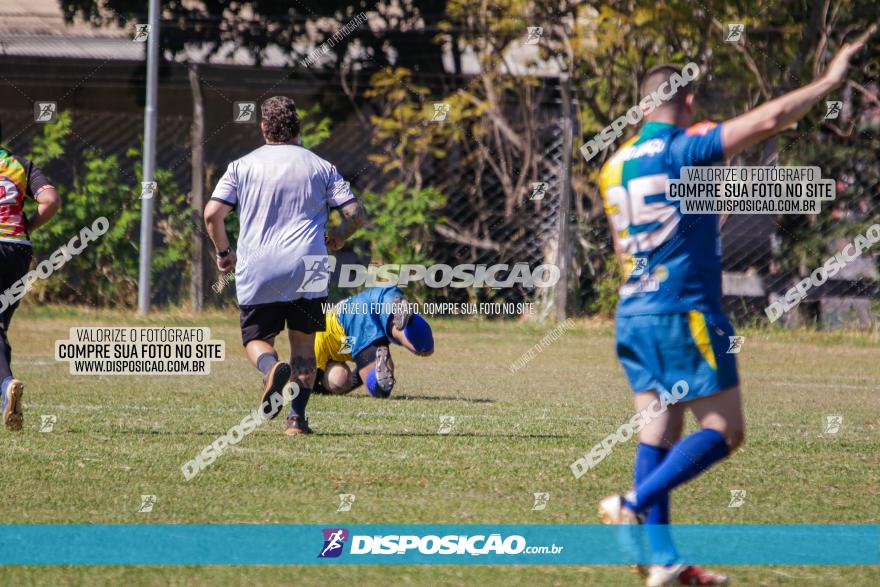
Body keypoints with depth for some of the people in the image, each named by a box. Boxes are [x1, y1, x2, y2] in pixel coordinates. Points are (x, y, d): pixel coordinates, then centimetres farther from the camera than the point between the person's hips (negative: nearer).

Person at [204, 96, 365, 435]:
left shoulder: (242, 166, 6)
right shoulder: (320, 167, 8)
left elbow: (212, 214, -3)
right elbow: (354, 214, 4)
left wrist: (223, 251, 14)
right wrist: (335, 240, 24)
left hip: (256, 271, -1)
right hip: (306, 268, 1)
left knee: (256, 339, 12)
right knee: (303, 342, 13)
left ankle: (272, 368, -23)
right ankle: (297, 416, -1)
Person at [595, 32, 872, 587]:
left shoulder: (615, 166, 11)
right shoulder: (685, 149, -11)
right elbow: (770, 119, -15)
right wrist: (830, 80, -5)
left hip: (634, 312, 8)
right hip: (685, 311, -8)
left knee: (659, 431, 7)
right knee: (724, 429, -2)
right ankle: (634, 507, -15)